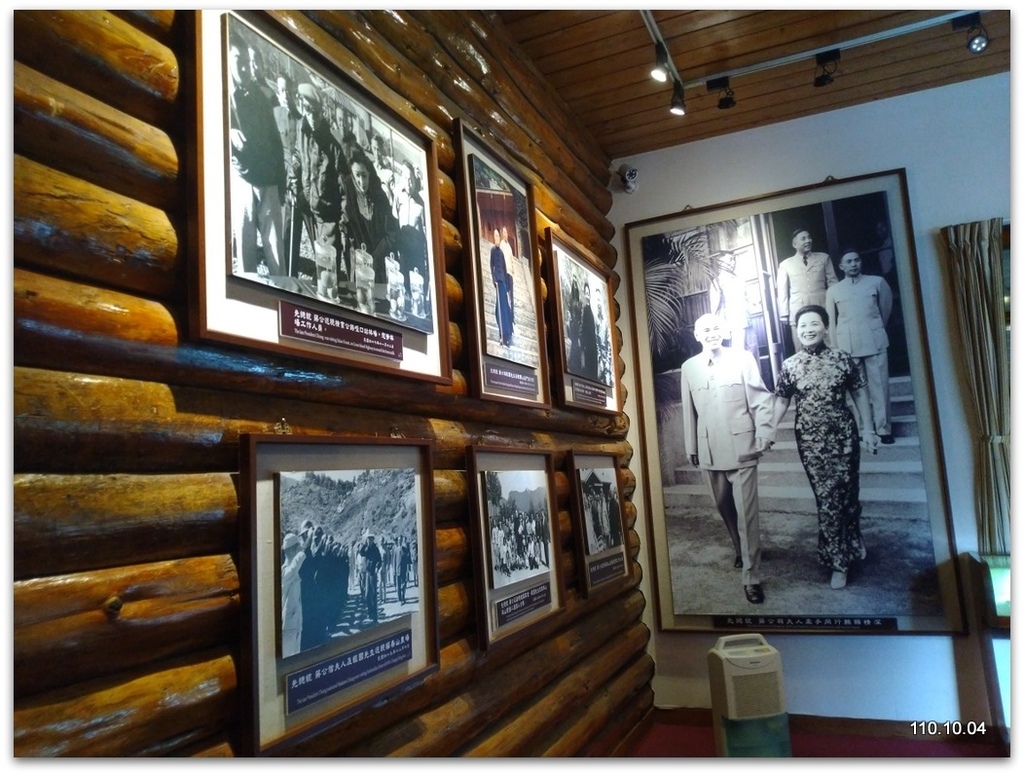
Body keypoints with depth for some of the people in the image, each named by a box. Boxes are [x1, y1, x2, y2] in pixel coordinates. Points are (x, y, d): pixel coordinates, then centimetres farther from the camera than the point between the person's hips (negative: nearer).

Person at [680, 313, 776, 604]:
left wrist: (764, 436, -10)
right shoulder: (689, 367, 8)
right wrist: (691, 447, 10)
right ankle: (740, 550, 40)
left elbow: (760, 400, -2)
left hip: (740, 447, -3)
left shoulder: (743, 359, 0)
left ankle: (751, 577, 4)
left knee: (746, 513, -3)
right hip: (709, 451, 3)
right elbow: (689, 410, 9)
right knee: (724, 507, 16)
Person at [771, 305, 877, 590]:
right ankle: (838, 561, 13)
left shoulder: (842, 358, -2)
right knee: (827, 498, 2)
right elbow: (781, 401, 3)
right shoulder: (789, 366, -2)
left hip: (844, 435, 1)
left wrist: (868, 428, 1)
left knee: (849, 492, 11)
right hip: (810, 440, 0)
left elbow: (859, 393, 4)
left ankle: (852, 541, 39)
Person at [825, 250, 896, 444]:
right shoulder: (833, 291, 7)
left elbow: (886, 308, 18)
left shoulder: (877, 282, 6)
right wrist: (835, 348, 4)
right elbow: (831, 322, 8)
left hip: (875, 342, 0)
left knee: (879, 385, -2)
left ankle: (883, 429, 3)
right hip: (847, 346, 0)